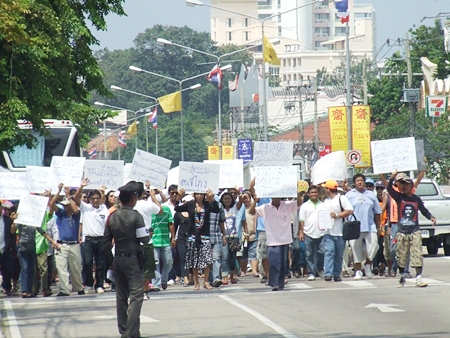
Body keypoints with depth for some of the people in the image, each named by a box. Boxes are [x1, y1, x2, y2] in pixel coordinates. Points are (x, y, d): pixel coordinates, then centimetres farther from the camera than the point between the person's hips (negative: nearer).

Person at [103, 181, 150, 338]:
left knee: (121, 295, 13)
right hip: (133, 259, -6)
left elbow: (106, 241, 8)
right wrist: (148, 234, 8)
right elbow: (144, 239, -13)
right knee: (136, 295, -8)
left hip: (117, 259, 6)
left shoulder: (112, 217, 5)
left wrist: (110, 256, 23)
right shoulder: (135, 216, -12)